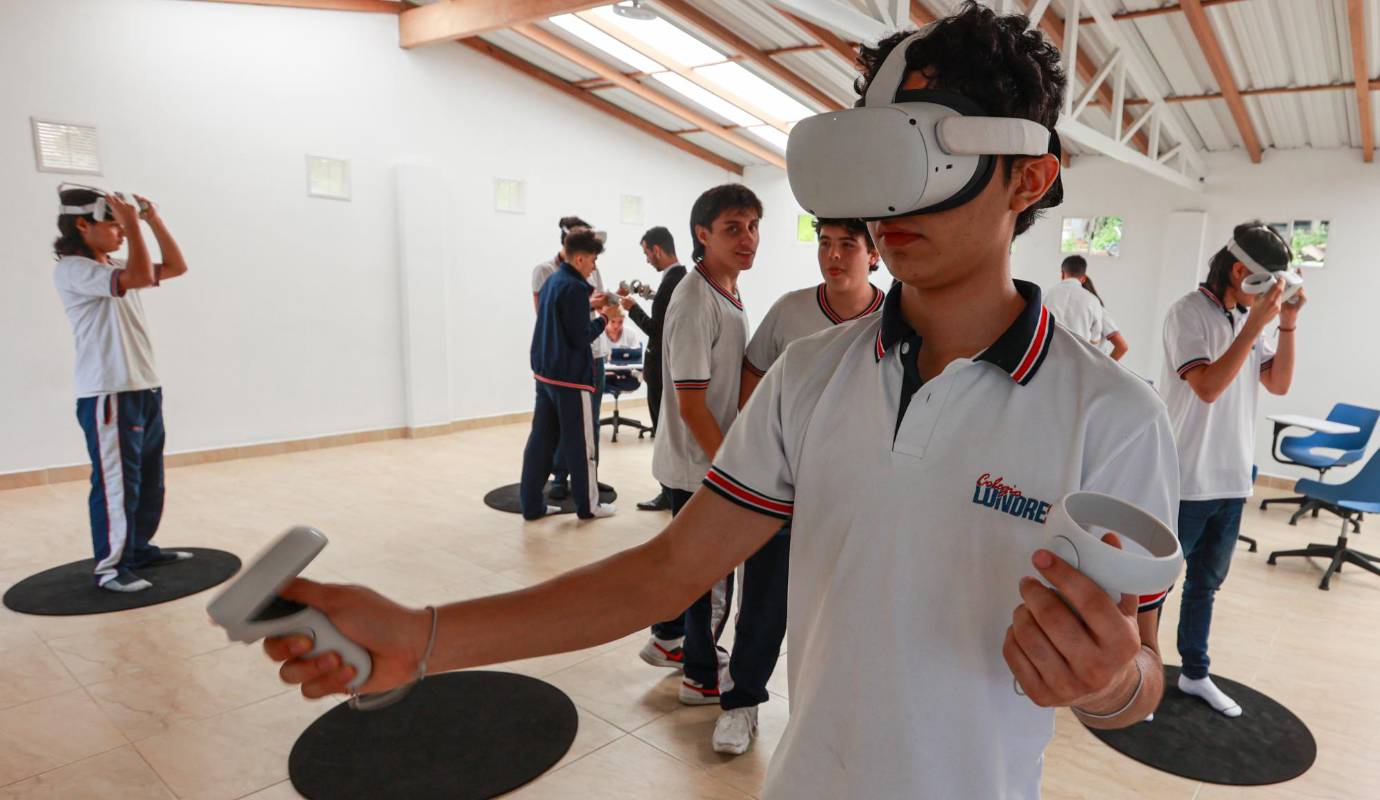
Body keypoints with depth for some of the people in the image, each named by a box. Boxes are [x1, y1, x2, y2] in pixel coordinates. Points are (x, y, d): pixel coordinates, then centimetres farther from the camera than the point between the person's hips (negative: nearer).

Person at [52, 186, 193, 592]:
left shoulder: (117, 268, 16)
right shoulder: (72, 270, -11)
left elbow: (176, 267, 18)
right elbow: (142, 276, -25)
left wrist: (155, 220, 10)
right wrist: (133, 224, -16)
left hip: (146, 388, 9)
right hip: (108, 394, -9)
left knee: (150, 479, 16)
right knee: (117, 483, -6)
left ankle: (140, 547, 29)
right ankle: (110, 567, 4)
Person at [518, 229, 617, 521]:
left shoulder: (551, 281, 12)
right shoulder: (575, 288, -16)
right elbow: (581, 337, -18)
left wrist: (589, 305, 10)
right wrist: (603, 318, -4)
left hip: (545, 373, 9)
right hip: (571, 376, -9)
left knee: (542, 439, 10)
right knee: (580, 442, 3)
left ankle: (532, 505, 15)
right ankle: (588, 505, 14)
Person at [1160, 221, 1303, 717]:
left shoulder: (1250, 316, 8)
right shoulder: (1189, 312, -13)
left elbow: (1279, 384, 7)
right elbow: (1207, 387, -22)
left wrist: (1287, 324, -3)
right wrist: (1256, 325, -22)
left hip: (1231, 480, 7)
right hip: (1184, 480, -7)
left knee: (1206, 583, 19)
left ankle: (1195, 673, 33)